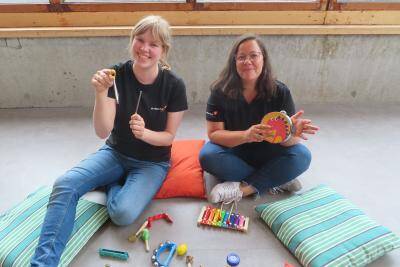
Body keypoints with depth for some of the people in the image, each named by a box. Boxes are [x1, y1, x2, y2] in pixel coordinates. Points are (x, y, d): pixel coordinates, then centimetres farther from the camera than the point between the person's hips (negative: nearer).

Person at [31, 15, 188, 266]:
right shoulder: (116, 75, -12)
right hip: (115, 153, 2)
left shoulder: (174, 85, -16)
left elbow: (169, 136, -8)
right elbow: (103, 131, -17)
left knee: (124, 213, -27)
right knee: (64, 184, -23)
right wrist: (101, 94, -33)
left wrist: (145, 133, -29)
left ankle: (111, 184, 6)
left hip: (153, 162, -1)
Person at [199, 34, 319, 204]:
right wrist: (246, 135, -35)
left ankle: (242, 188, -21)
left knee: (302, 156, -24)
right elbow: (214, 133, -17)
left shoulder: (280, 91, -12)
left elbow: (288, 138, -14)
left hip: (267, 155, 1)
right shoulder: (220, 91, -14)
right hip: (233, 152, 0)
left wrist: (292, 134, -40)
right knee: (207, 156, -30)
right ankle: (277, 180, -17)